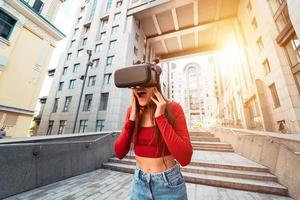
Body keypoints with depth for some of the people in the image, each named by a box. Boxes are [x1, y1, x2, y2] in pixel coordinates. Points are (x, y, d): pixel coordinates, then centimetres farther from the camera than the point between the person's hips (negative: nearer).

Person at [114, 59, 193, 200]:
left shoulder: (173, 109, -18)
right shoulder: (133, 111, -7)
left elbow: (185, 158, -22)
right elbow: (119, 153, -7)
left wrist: (160, 117, -27)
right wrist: (132, 118, -19)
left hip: (169, 184, -3)